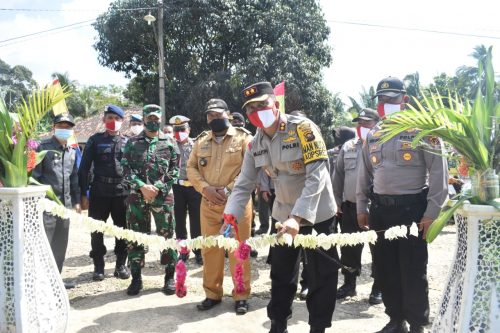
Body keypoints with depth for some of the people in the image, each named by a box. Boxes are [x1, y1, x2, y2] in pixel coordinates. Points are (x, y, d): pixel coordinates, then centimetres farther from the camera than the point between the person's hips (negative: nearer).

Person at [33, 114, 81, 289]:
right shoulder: (44, 147, -5)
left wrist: (76, 200, 13)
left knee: (61, 244, 12)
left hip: (65, 204, 7)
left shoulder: (72, 151, 14)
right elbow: (34, 175, -9)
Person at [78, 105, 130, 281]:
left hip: (122, 192, 1)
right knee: (96, 231, 5)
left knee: (123, 230, 7)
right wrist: (83, 194, -4)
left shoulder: (127, 142, 8)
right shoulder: (95, 140, 5)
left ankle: (121, 265, 20)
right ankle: (98, 267, 18)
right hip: (99, 192, -1)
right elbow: (84, 168, 2)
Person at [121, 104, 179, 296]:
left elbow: (174, 170, 2)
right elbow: (126, 168, 2)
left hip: (162, 196, -1)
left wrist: (157, 188, -10)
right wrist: (142, 186, -13)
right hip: (136, 196, 1)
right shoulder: (132, 143, 9)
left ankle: (170, 276, 15)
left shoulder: (169, 143, 7)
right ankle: (136, 278, 18)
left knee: (167, 235, 2)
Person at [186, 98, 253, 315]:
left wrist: (228, 189, -16)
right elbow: (191, 168, 9)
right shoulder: (201, 141, 12)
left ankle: (241, 296, 15)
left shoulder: (243, 138, -1)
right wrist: (205, 188, -9)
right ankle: (212, 294, 24)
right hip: (208, 204, 4)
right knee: (209, 249, 10)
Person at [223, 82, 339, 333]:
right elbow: (244, 184, -2)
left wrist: (298, 216, -33)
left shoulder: (303, 128, -19)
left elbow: (317, 176, -26)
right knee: (281, 273, 15)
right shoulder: (256, 144, -2)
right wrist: (230, 216, -17)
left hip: (317, 213, -5)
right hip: (284, 213, 5)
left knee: (322, 273, 5)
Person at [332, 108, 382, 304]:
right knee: (348, 248, 11)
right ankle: (349, 283, 26)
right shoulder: (348, 147, 10)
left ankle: (378, 288, 20)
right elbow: (338, 175, 13)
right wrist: (336, 201, 9)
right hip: (350, 206, 5)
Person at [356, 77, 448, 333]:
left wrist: (431, 212, -12)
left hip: (411, 209, -5)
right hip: (380, 210, 5)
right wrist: (361, 208, 12)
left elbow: (439, 172, -8)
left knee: (413, 270, 2)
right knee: (384, 269, 12)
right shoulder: (372, 135, 12)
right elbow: (364, 174, 16)